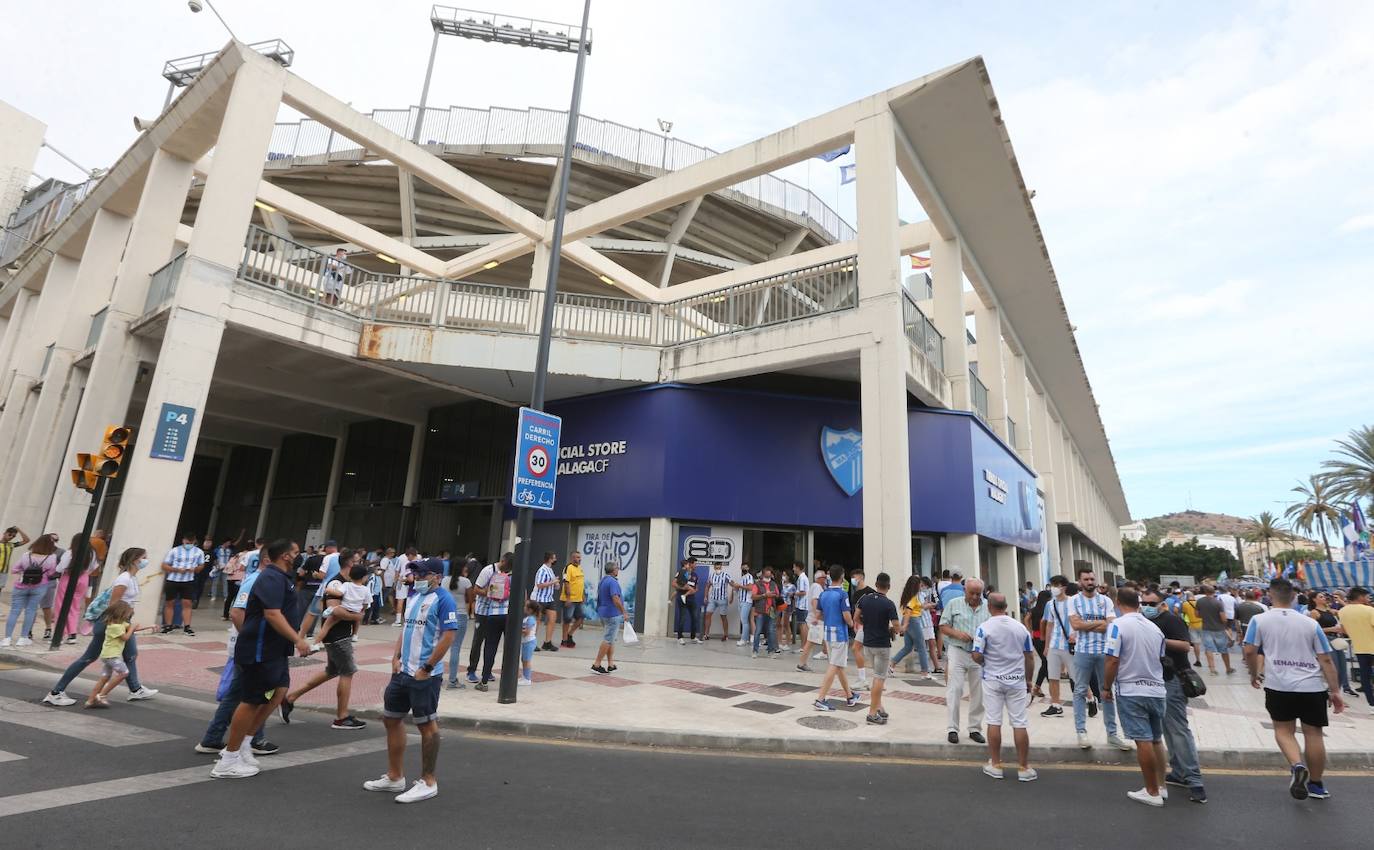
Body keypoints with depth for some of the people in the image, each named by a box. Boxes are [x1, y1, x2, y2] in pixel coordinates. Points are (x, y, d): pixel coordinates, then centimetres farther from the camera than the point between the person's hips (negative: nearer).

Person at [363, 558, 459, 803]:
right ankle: (395, 777, 34)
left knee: (427, 725, 3)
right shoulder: (413, 597, 11)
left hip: (425, 675, -9)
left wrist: (426, 668, -17)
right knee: (391, 719, 17)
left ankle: (428, 783, 17)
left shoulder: (443, 600, -15)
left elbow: (448, 636, -19)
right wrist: (396, 658, 7)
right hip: (403, 672, 9)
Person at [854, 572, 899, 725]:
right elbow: (896, 627, -17)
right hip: (882, 645, -5)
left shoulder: (864, 598, -2)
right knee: (879, 678, 2)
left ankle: (878, 707, 19)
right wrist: (891, 630, 5)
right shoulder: (888, 604, -16)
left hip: (867, 643, 5)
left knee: (877, 676, 20)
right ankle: (872, 713, 2)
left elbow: (856, 618, 2)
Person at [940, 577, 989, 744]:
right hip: (957, 651, -2)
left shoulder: (988, 607, 5)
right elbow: (943, 627, 2)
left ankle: (975, 729, 22)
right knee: (954, 691, -3)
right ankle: (952, 729, 4)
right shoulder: (953, 604, 1)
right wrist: (957, 633, -15)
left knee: (978, 693, 8)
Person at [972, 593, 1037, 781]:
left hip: (993, 680, -2)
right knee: (1019, 724, 7)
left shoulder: (984, 627, -12)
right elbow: (1030, 657, 5)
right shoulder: (1021, 627, -1)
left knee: (994, 722, 6)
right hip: (1016, 681, 2)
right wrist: (1028, 680, 17)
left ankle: (995, 765, 14)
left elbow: (977, 656, -15)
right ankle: (1023, 768, 13)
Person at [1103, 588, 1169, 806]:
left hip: (1131, 691, -6)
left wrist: (1106, 687, -4)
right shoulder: (1154, 627, 6)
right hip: (1156, 690, 6)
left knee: (1143, 741, 0)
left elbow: (1112, 660, -16)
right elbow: (1160, 659, 14)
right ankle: (1160, 786, 26)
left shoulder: (1118, 624, -13)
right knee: (1156, 740, 17)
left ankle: (1153, 792, 8)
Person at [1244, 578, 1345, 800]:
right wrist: (1335, 691, 6)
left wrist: (1254, 674, 10)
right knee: (1313, 733, 12)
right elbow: (1326, 660, 1)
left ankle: (1297, 765, -13)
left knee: (1284, 730, 12)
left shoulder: (1260, 620, -2)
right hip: (1313, 687, 2)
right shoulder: (1311, 623, 3)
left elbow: (1249, 651, -7)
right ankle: (1316, 785, 22)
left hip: (1279, 686, -2)